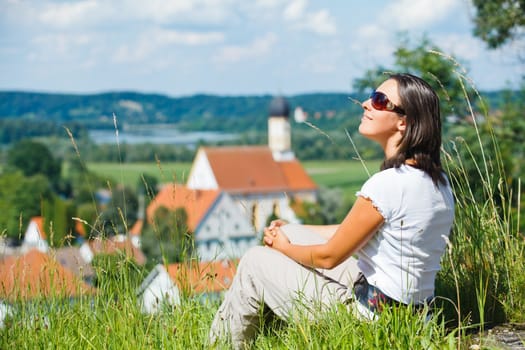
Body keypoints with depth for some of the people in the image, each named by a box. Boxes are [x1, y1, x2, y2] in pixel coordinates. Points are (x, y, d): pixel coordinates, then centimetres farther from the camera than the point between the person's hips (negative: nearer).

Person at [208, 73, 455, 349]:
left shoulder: (388, 184, -25)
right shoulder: (436, 178, 3)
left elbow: (328, 256, -14)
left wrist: (284, 246, 6)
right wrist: (289, 233, 17)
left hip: (373, 317, -9)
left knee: (255, 262, 6)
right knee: (289, 233, 18)